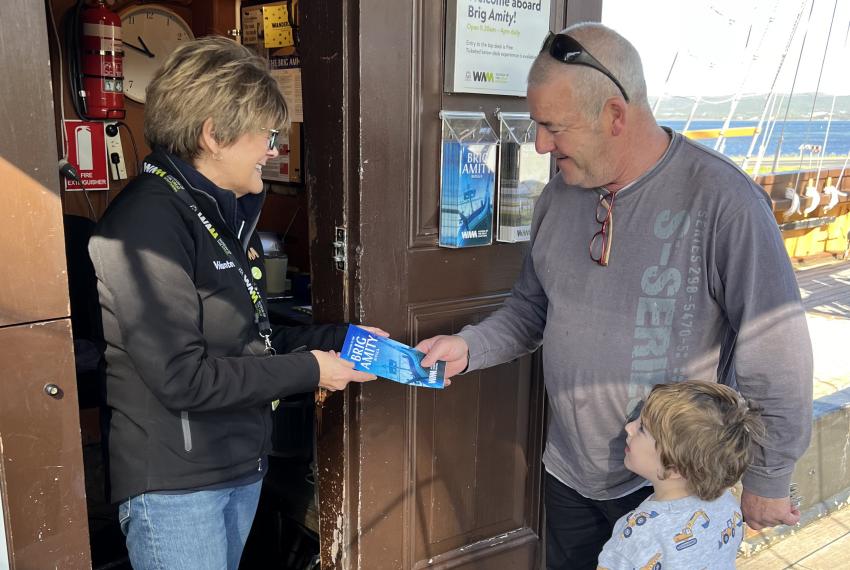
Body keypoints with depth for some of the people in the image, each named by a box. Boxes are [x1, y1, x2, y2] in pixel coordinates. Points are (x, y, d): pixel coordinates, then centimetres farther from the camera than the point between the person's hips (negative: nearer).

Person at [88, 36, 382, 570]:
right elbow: (182, 377, -23)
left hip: (242, 465, 9)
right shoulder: (147, 220, -19)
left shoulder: (223, 214, 11)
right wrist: (308, 371, -16)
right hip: (175, 486, -9)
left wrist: (339, 339, 5)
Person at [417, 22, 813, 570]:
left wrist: (767, 483, -9)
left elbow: (777, 354, -17)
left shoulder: (723, 200, -23)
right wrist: (469, 347, -9)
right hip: (568, 472, 6)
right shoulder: (560, 194, -3)